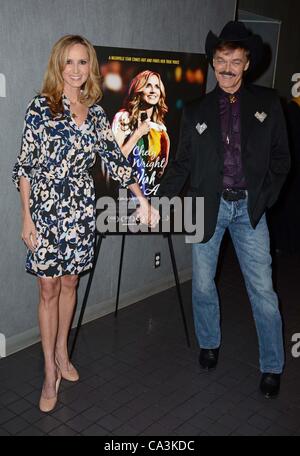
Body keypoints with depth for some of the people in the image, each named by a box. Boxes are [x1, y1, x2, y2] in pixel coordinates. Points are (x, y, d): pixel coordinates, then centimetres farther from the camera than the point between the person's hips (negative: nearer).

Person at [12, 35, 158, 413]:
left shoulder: (95, 112, 6)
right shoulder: (40, 106, -6)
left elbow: (115, 159, 7)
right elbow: (24, 165, -6)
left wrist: (142, 199, -1)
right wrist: (27, 220, -9)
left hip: (81, 210, 4)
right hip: (46, 210, -4)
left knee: (69, 282, 14)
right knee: (49, 288, 3)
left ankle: (62, 352, 33)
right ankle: (50, 373, 15)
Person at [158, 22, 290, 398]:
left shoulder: (267, 103, 4)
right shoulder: (196, 112, 5)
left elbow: (280, 156, 6)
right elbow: (183, 163, 7)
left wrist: (266, 196, -5)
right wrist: (159, 202, 0)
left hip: (249, 207, -1)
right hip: (207, 205, 1)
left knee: (262, 289, 1)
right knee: (202, 284, 10)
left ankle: (272, 367, 17)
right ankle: (209, 345, 34)